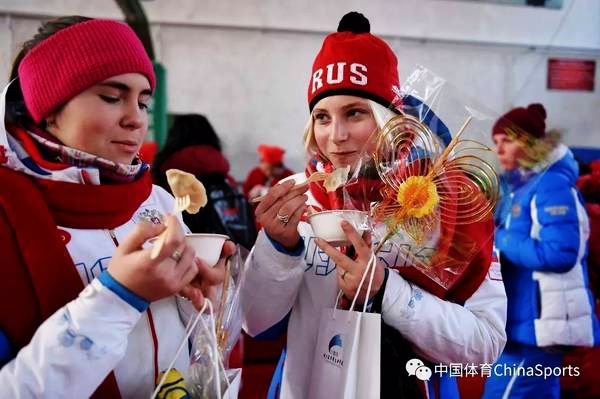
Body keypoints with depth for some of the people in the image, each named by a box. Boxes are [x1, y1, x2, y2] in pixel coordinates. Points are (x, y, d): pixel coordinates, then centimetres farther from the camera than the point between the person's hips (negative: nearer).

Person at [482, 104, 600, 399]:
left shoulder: (552, 187, -15)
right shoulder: (521, 186, 13)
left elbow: (560, 254, -24)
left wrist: (499, 240, -18)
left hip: (539, 324, -10)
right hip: (528, 322, 10)